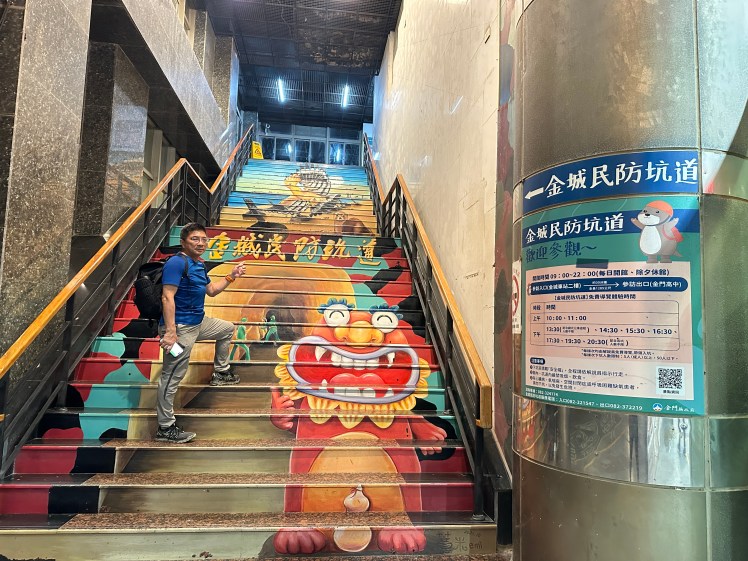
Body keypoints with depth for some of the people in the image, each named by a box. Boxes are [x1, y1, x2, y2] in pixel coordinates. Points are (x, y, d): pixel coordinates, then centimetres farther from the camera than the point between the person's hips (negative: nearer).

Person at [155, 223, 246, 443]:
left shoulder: (199, 265, 13)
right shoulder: (176, 263, -16)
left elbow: (211, 290, 26)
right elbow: (167, 297, -24)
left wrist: (231, 276, 16)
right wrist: (170, 332, -30)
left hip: (199, 323, 10)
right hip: (181, 328, -10)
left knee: (227, 329, 28)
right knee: (172, 377, -4)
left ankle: (220, 373, 40)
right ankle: (165, 428, 4)